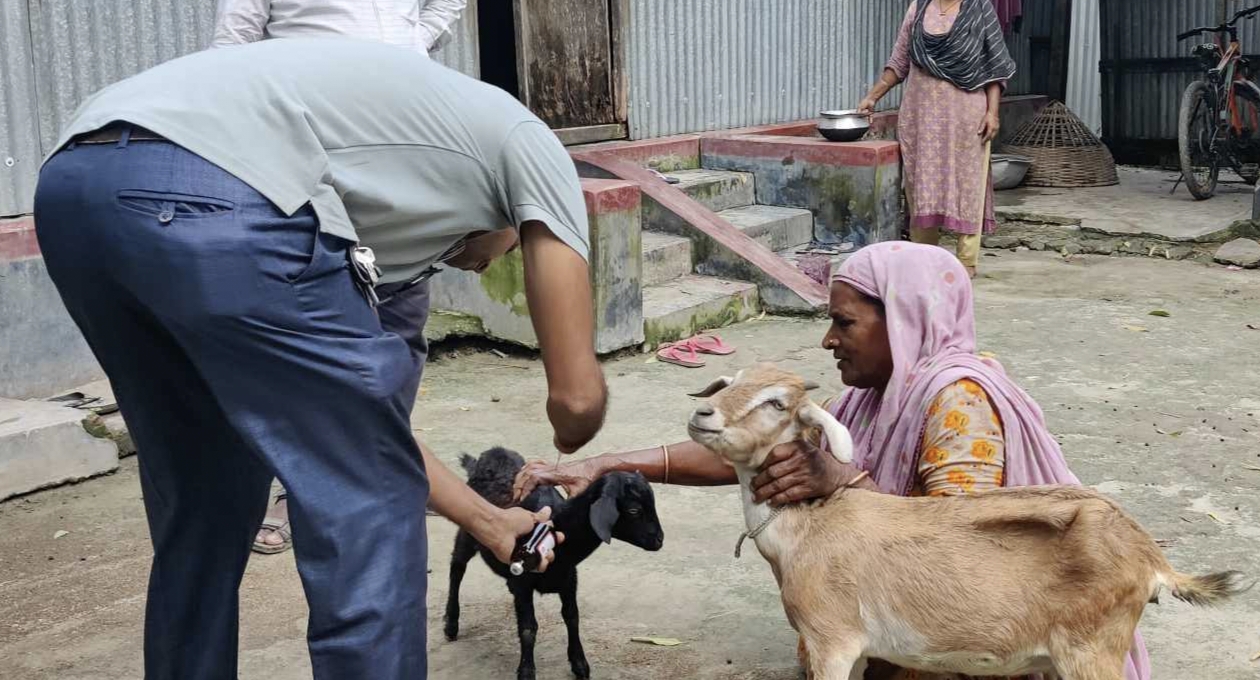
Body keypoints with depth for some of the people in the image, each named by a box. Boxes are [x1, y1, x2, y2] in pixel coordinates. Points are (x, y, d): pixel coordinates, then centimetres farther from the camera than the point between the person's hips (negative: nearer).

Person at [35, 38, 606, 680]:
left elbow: (358, 430, 39)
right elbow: (577, 395, 16)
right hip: (213, 199, -9)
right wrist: (567, 448, 40)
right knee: (369, 510, 9)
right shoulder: (528, 144, 22)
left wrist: (490, 521, 48)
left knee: (200, 508, 26)